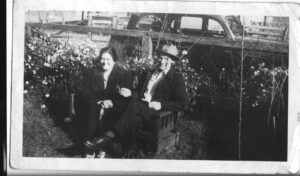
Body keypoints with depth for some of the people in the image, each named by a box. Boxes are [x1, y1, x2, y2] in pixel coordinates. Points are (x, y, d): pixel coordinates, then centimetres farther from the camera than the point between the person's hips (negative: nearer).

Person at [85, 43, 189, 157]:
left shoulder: (177, 79, 7)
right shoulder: (148, 75, 26)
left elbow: (183, 104, -2)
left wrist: (161, 104, -13)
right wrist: (131, 94, 3)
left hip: (160, 117, -5)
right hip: (142, 112, 5)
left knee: (134, 105, -33)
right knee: (134, 119, -34)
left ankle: (110, 137, -37)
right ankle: (131, 152, -42)